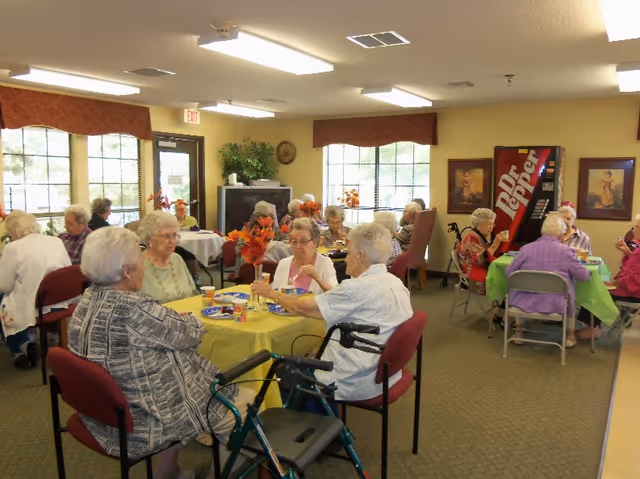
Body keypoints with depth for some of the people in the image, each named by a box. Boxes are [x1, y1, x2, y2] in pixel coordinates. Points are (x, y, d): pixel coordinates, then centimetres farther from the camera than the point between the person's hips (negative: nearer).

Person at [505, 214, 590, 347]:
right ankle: (569, 336, 39)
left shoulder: (526, 248, -7)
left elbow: (508, 273, 1)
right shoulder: (566, 252, -11)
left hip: (526, 303, 1)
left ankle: (518, 332, 40)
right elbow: (585, 276, 0)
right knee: (569, 289, 32)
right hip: (556, 305, 0)